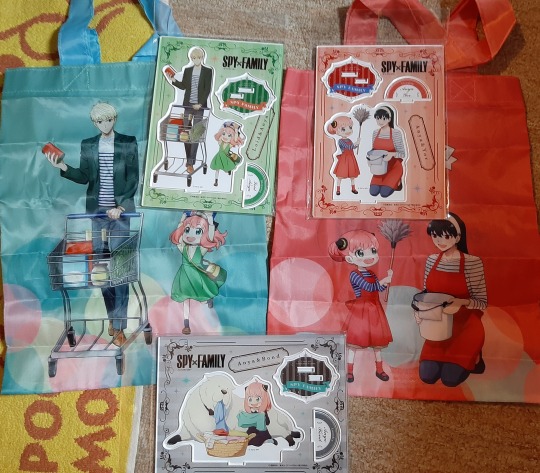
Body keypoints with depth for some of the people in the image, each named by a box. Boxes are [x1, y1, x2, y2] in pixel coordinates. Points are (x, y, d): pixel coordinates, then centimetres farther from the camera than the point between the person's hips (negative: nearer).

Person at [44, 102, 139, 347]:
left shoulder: (128, 143, 1)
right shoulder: (87, 145, 10)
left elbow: (133, 178, -4)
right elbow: (84, 177, 9)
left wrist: (120, 206, -12)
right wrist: (62, 166, -6)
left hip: (121, 210, -3)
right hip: (96, 211, 3)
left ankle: (119, 325, -2)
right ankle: (112, 316, 19)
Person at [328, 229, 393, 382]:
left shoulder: (371, 273, 8)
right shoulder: (354, 274, -14)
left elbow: (380, 289, 2)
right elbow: (370, 287, -22)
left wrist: (387, 278, -11)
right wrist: (384, 280, -20)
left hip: (375, 311, 7)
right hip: (360, 311, -7)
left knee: (377, 340, 13)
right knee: (354, 342, -1)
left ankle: (379, 369, 27)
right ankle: (350, 372, 10)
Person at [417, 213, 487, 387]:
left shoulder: (473, 262, -15)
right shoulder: (431, 260, -1)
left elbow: (482, 302, -11)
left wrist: (462, 302, -31)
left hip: (465, 327, -4)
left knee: (450, 378, -12)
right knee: (427, 376, -6)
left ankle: (473, 356, 19)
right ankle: (446, 357, 26)